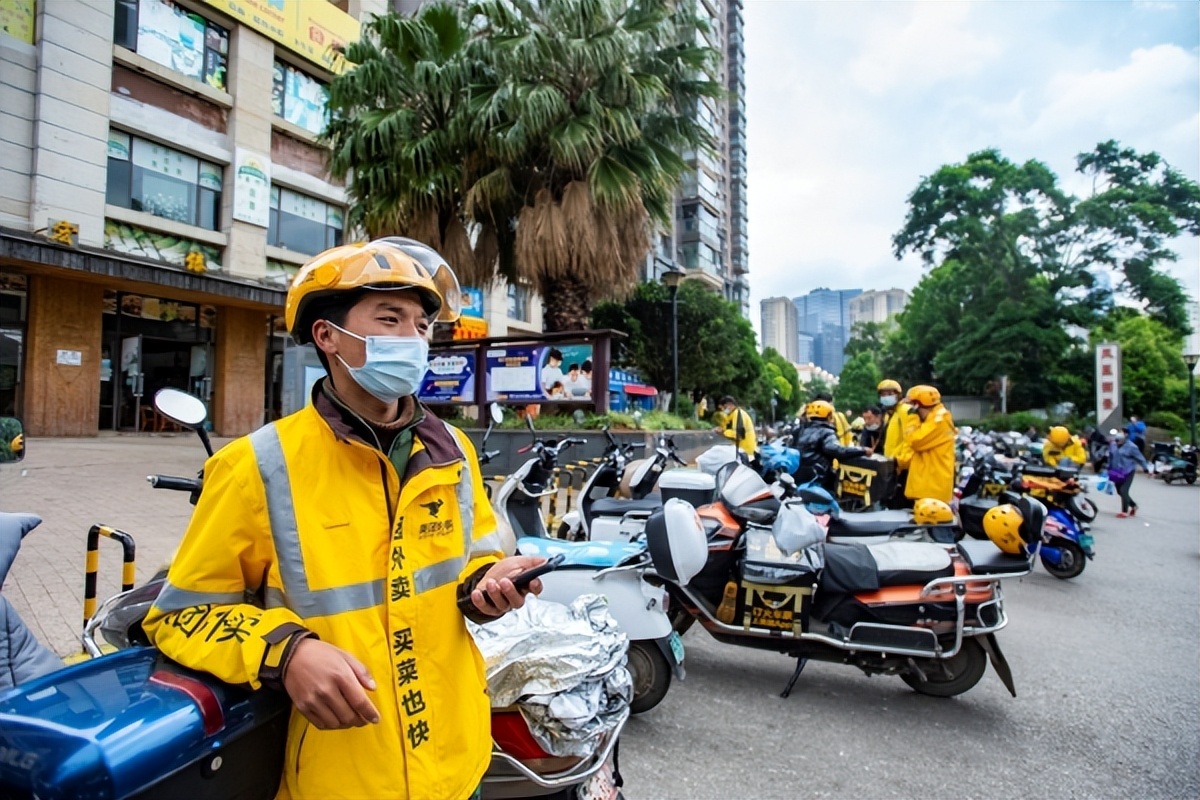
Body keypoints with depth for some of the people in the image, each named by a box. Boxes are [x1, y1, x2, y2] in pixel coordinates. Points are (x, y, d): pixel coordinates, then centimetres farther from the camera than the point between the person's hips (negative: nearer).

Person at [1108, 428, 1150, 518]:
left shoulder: (1131, 446, -14)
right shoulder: (1113, 445, 2)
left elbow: (1140, 458, -7)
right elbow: (1110, 457, 14)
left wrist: (1146, 469, -3)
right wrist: (1109, 469, 16)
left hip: (1128, 472, -6)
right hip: (1117, 472, 6)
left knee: (1123, 491, -13)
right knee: (1120, 491, 11)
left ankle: (1124, 511, -3)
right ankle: (1133, 506, 33)